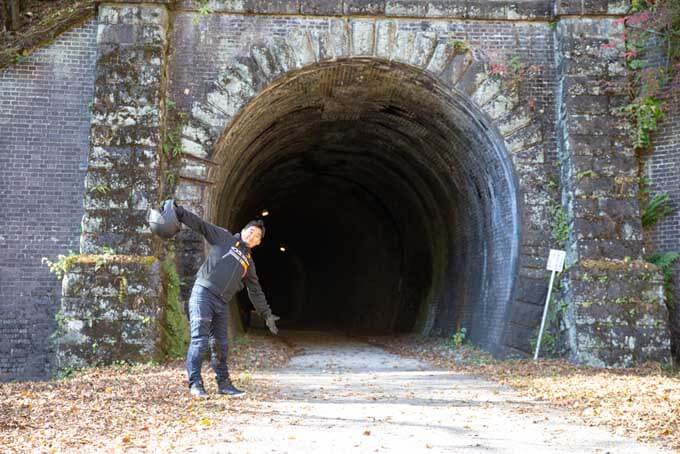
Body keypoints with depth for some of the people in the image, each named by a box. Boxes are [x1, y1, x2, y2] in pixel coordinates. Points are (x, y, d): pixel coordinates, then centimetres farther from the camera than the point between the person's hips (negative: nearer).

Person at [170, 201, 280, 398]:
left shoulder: (249, 263, 21)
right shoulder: (224, 238, 9)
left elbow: (256, 292, 23)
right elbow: (200, 225, -1)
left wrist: (267, 315, 20)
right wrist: (179, 212, -14)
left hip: (222, 303, 6)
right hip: (203, 293, -6)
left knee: (220, 344, 11)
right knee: (200, 339, -10)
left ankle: (224, 383, 20)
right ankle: (195, 383, -5)